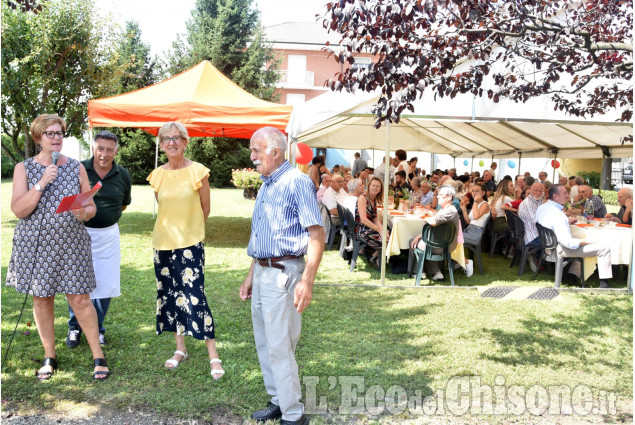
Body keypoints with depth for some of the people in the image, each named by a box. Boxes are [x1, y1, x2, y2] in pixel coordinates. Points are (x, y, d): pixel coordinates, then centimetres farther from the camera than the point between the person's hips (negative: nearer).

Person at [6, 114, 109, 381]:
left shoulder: (76, 168, 6)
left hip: (71, 244, 0)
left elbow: (91, 207, 8)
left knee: (79, 299, -4)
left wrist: (83, 214, -16)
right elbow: (18, 210, -9)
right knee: (42, 299, 8)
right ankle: (49, 357, 25)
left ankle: (98, 356, 7)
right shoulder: (24, 168, 1)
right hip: (36, 245, 0)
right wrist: (42, 183, -19)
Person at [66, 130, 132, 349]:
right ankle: (74, 327, 26)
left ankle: (97, 329, 24)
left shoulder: (123, 175, -2)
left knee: (105, 285, 6)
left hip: (108, 236, 2)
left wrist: (105, 216, 5)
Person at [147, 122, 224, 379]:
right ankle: (180, 349, 25)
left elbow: (205, 209, 1)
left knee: (194, 295, -10)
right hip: (163, 242, 5)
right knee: (170, 294, 10)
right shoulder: (157, 175, 4)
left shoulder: (198, 172, -8)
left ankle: (213, 355, -1)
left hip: (191, 243, -5)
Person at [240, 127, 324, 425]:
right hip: (262, 273, 9)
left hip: (282, 274, -9)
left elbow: (316, 234, -19)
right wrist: (251, 275, 21)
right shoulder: (265, 187, 15)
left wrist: (306, 282, -24)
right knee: (264, 345, 16)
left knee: (279, 348, -5)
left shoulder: (296, 182, -13)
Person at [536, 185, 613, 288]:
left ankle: (573, 276, 28)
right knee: (604, 248, -9)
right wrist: (586, 242, -16)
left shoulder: (541, 207, 1)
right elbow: (567, 242, -29)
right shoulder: (556, 214, -27)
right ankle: (604, 283, -7)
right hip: (560, 250, -10)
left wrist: (567, 220, 19)